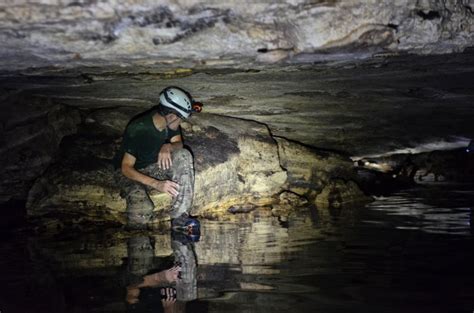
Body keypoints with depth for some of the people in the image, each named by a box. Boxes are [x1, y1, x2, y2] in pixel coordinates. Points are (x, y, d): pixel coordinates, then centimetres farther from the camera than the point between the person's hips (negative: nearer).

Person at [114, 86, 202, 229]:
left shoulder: (170, 122, -12)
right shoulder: (137, 130, -29)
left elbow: (178, 143, -3)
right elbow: (126, 168, -27)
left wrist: (168, 147, -31)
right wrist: (157, 184, -39)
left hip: (154, 167, 6)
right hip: (130, 173, -6)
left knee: (183, 155, -25)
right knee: (143, 208, -38)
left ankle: (180, 217, -25)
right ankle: (136, 235, -1)